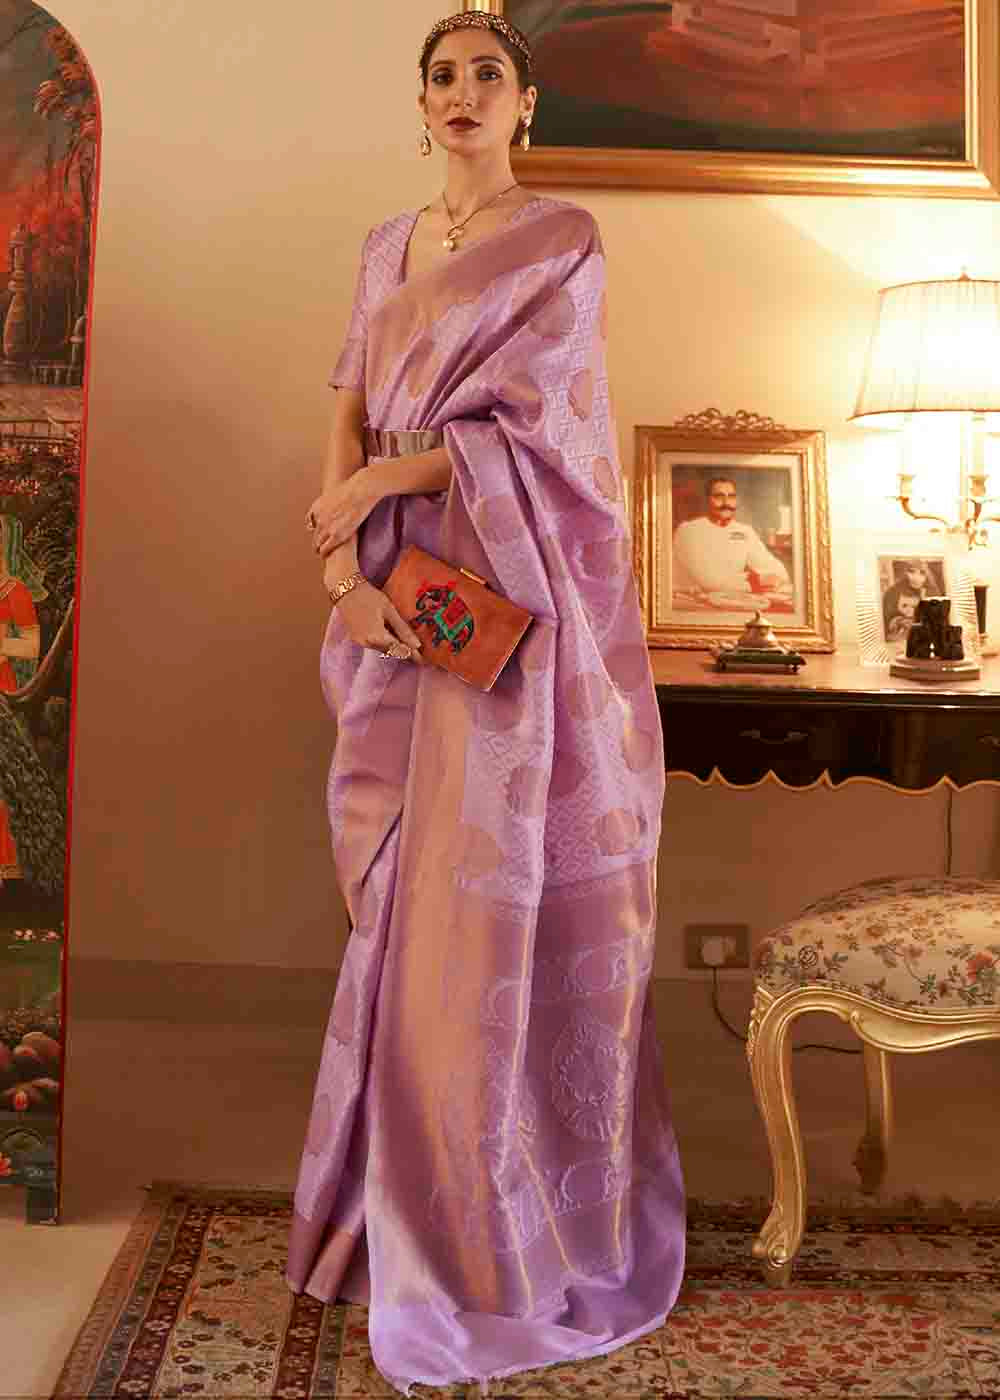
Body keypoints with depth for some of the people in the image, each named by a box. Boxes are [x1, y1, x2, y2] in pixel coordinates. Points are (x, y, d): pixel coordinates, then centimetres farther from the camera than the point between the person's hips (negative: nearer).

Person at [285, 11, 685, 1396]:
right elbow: (351, 419, 9)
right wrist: (344, 563, -6)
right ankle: (409, 1190, 22)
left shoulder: (563, 239, 1)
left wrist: (368, 488, -5)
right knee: (409, 891, 6)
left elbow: (516, 428, -9)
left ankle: (502, 1233, 12)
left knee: (494, 890, -4)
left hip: (518, 600, -5)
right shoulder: (387, 248, 18)